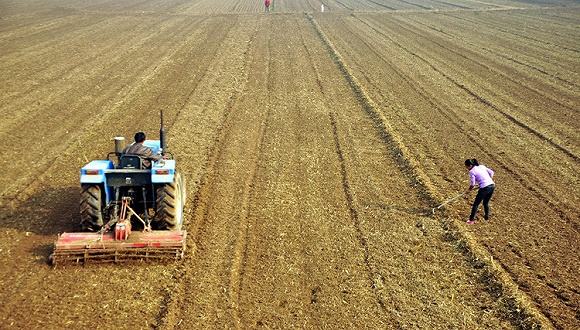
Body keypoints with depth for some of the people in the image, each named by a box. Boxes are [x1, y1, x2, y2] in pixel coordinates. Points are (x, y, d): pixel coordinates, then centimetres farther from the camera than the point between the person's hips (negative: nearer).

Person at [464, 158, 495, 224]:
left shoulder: (472, 171, -6)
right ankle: (486, 216, 40)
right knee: (486, 203, 27)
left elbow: (472, 185, -7)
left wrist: (468, 191, 9)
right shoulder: (482, 166, 13)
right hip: (492, 186, 7)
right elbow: (491, 172, 16)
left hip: (484, 188, -7)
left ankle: (472, 219, 9)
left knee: (476, 204, 6)